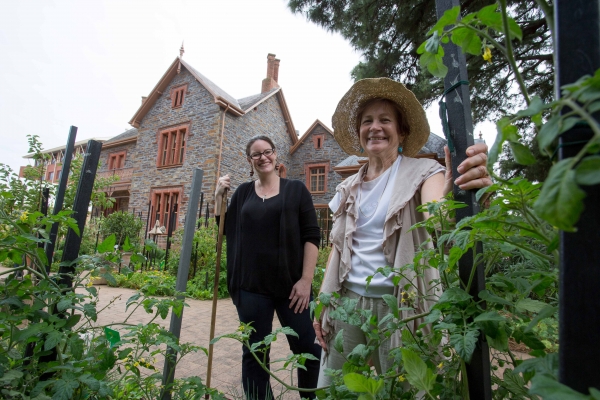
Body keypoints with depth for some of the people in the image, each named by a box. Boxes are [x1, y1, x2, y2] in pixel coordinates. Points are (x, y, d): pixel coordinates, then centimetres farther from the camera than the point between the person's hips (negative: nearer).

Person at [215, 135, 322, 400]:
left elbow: (311, 236, -3)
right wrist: (218, 196, 3)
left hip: (291, 284, -1)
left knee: (307, 349, 9)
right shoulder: (243, 192, 9)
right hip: (251, 286, 2)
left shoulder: (295, 189, 2)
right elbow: (225, 229, 14)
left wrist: (306, 279, -10)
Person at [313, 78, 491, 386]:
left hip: (401, 303, -3)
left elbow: (435, 216, -23)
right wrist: (322, 302, 8)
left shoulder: (422, 172, -2)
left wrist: (452, 195, -45)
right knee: (332, 388, 9)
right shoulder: (348, 188, 10)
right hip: (347, 299, 4)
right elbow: (338, 247, 11)